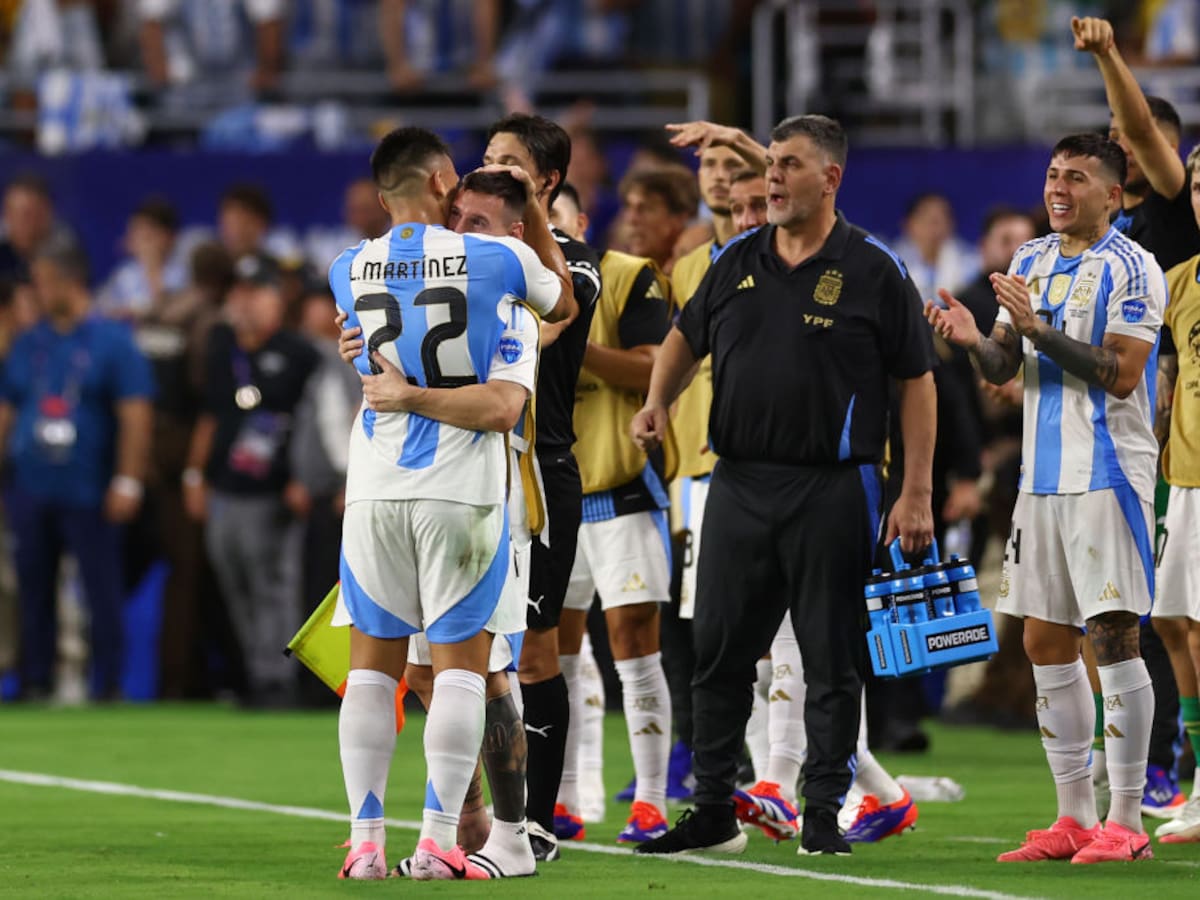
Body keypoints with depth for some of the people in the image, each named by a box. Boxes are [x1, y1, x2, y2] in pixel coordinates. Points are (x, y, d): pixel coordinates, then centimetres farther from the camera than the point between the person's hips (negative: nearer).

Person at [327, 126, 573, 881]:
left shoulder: (351, 273, 3)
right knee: (460, 663, 3)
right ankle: (439, 839, -3)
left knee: (374, 664, 8)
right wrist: (536, 214, 24)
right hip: (463, 490, -2)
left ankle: (367, 839, 4)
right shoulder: (496, 260, -6)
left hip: (376, 489, 2)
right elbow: (565, 303, 16)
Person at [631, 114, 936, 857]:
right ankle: (714, 814, 13)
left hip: (832, 491, -4)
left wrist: (917, 494, -9)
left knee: (832, 662, 1)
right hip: (738, 485, 4)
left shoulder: (874, 270, -4)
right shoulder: (737, 263, 9)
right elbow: (688, 336, 24)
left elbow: (917, 381, -3)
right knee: (719, 654, 6)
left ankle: (824, 815, 9)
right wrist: (659, 400, 4)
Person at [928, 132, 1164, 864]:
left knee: (1112, 636, -9)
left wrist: (1039, 329, -22)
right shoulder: (1031, 262, 14)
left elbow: (1121, 374, -17)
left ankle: (1126, 822, -6)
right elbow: (1002, 369, 14)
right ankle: (1075, 817, 14)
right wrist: (974, 340, -7)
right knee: (1046, 642, 7)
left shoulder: (1130, 269, -9)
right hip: (1043, 474, 8)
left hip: (1107, 474, -8)